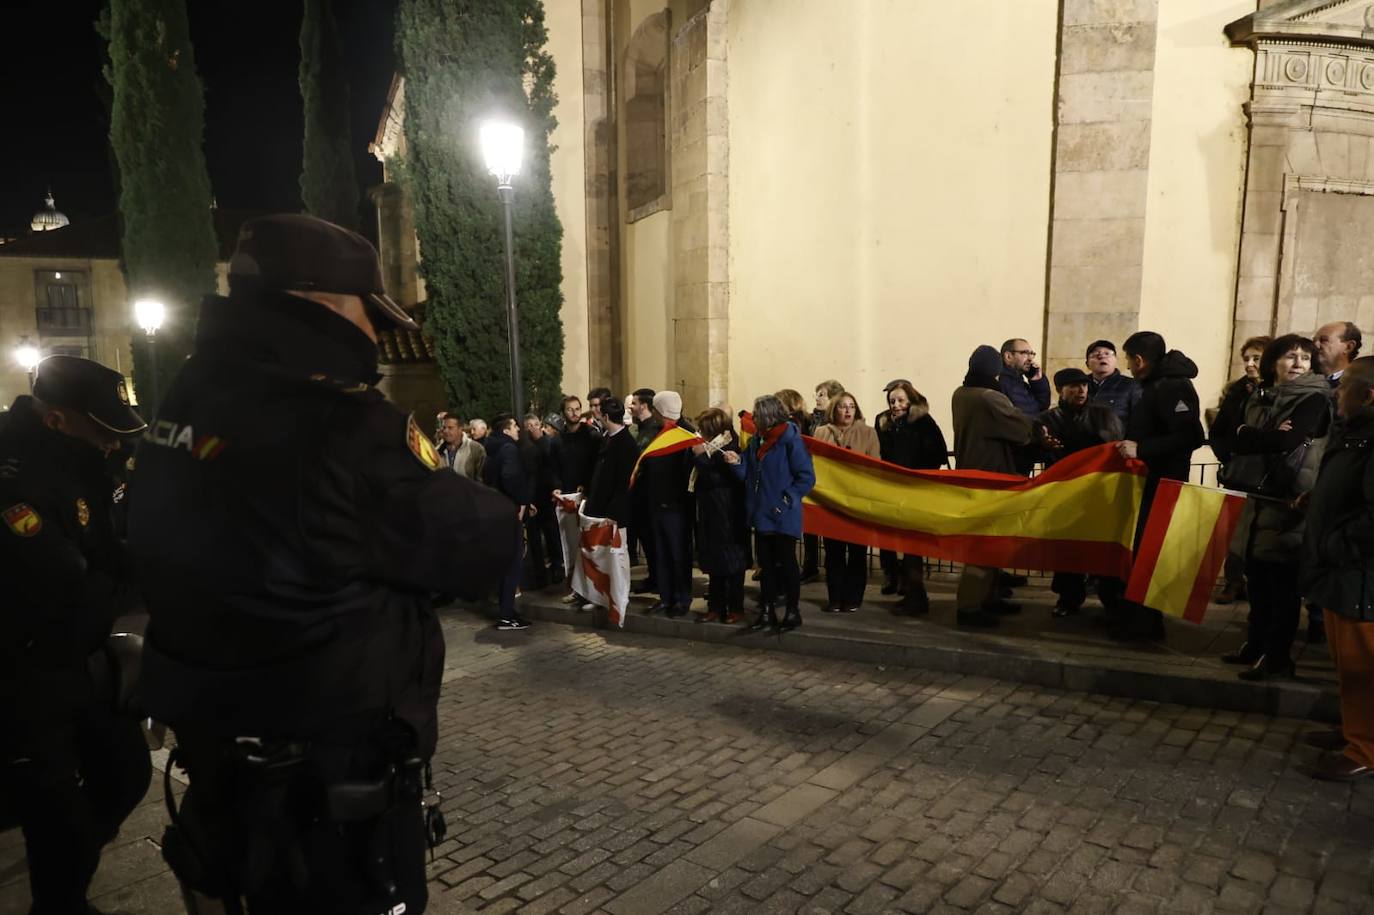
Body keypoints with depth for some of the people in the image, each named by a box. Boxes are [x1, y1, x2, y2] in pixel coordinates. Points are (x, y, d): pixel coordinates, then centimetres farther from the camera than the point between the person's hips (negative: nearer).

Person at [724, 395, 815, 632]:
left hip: (782, 516, -7)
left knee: (786, 563, 4)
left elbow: (806, 477, -14)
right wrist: (737, 463, -9)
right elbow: (748, 474, 10)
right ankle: (767, 611, 23)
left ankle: (793, 612, 17)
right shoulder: (757, 440, 7)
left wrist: (786, 500, -17)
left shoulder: (790, 439, -13)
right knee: (766, 564, 13)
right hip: (761, 514, 7)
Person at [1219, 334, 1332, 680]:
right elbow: (1237, 440, 3)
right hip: (1259, 498, 6)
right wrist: (1270, 436, -15)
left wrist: (1247, 434, -6)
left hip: (1289, 502, -6)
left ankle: (1278, 657, 8)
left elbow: (1288, 441, -20)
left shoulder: (1315, 399, -6)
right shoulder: (1261, 397, 13)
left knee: (1282, 581, -1)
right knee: (1257, 576, 10)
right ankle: (1257, 643, 24)